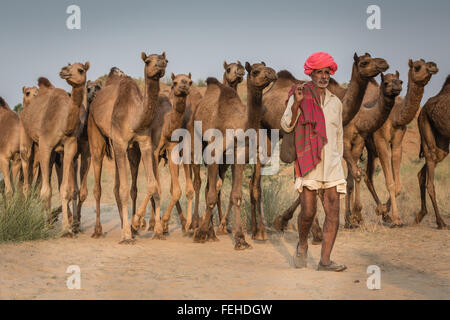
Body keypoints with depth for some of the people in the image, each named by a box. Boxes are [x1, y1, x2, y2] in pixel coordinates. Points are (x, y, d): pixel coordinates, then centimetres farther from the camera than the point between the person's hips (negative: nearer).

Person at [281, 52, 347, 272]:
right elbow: (287, 126, -6)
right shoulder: (300, 95, 2)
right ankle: (302, 244, 23)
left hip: (331, 163, 4)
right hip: (307, 162, -4)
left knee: (333, 212, -6)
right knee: (308, 211, -8)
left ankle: (325, 261, -4)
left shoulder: (335, 102, 14)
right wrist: (296, 103, -20)